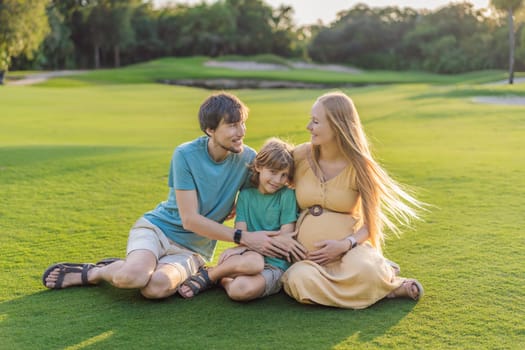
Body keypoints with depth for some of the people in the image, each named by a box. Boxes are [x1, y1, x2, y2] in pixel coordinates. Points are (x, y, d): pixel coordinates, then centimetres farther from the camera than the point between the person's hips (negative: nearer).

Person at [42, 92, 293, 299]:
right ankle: (94, 273, 0)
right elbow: (190, 220, -17)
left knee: (157, 287, -31)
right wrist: (244, 238, -22)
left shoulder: (247, 159, -7)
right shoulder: (186, 155, -15)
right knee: (134, 276, -34)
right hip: (156, 227, -2)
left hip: (193, 250, 2)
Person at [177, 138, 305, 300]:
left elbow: (285, 237, -7)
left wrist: (244, 247, -13)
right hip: (248, 255, 2)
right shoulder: (246, 194, 9)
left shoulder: (287, 195, 0)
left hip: (275, 264, -2)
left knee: (242, 289, -35)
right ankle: (208, 276, -12)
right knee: (253, 261, -38)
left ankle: (223, 279, -2)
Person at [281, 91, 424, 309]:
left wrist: (345, 244, -17)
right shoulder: (300, 156, 2)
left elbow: (371, 222, 0)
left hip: (349, 250, -2)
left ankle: (383, 275, -2)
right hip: (307, 255, 3)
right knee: (301, 281, -33)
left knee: (364, 271, -38)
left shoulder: (359, 166, -2)